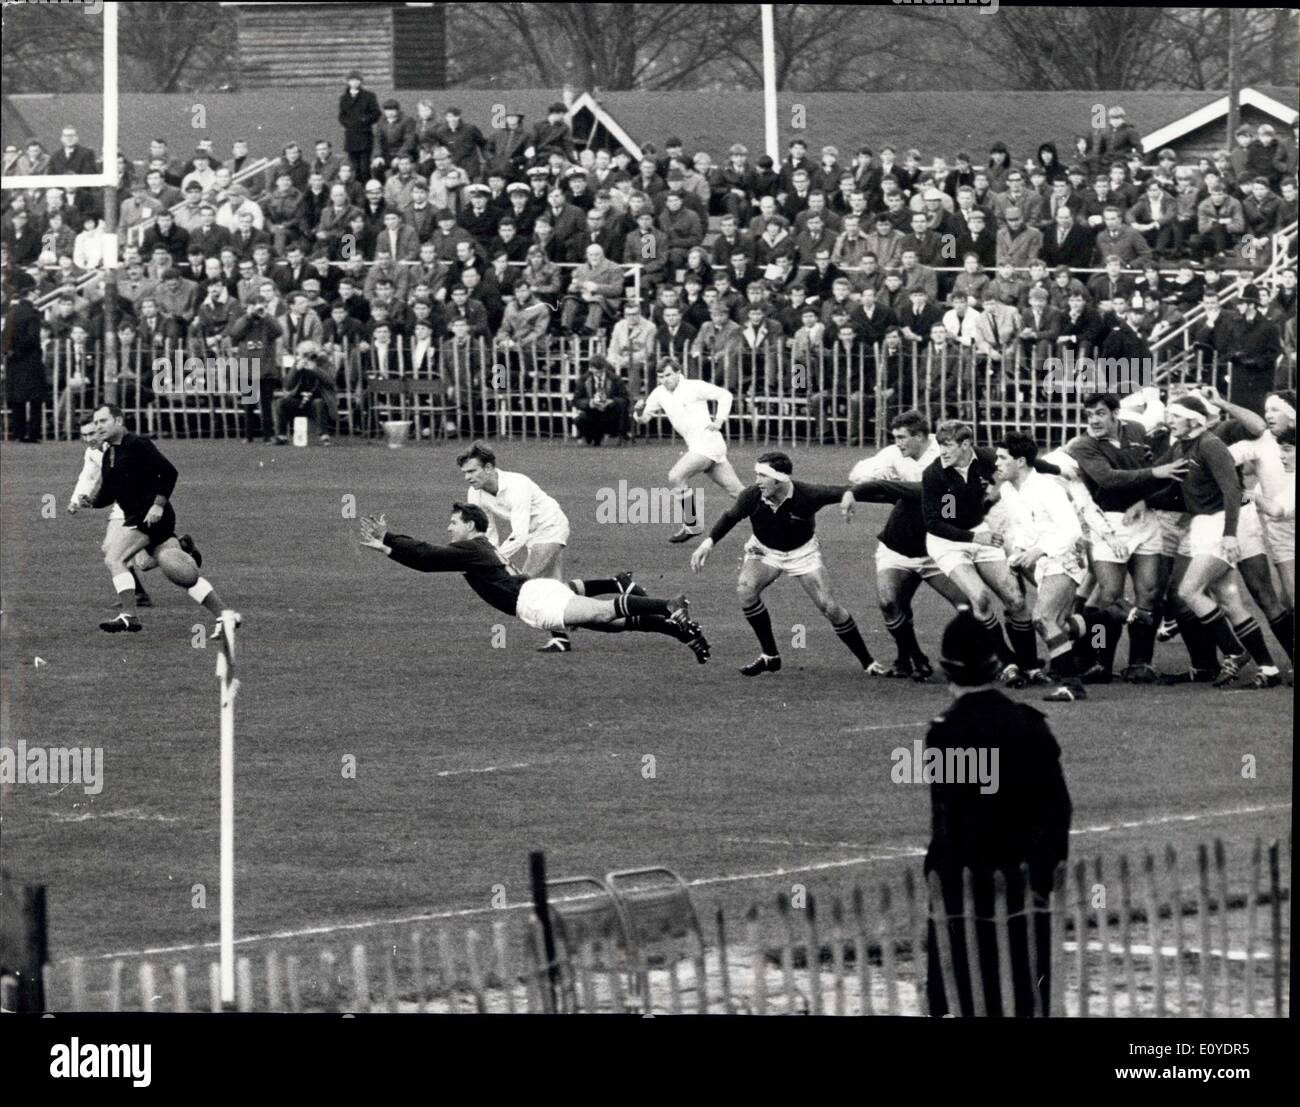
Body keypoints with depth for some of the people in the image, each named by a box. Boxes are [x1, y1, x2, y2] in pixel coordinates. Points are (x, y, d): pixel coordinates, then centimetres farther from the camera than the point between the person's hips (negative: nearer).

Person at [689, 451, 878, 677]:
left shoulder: (807, 495, -31)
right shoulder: (752, 496, -24)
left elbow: (840, 493, -18)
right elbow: (730, 517, -4)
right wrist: (708, 542, -9)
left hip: (802, 552, -2)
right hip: (764, 552, 2)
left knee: (829, 607, -9)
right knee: (746, 589, -26)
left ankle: (867, 661, 11)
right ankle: (770, 656, -11)